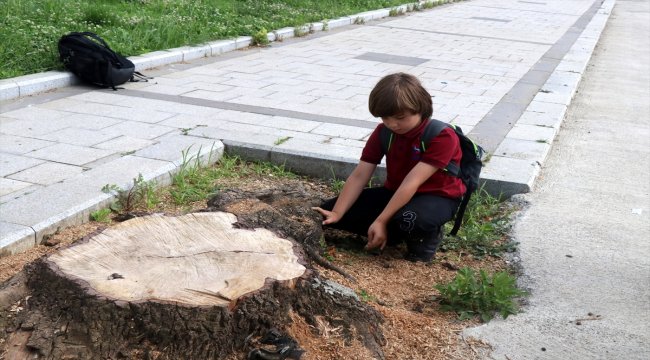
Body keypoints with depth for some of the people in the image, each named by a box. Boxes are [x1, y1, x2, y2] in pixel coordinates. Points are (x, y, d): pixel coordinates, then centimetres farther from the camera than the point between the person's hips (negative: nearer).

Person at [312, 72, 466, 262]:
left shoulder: (442, 136, -25)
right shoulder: (383, 132, -6)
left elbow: (412, 182, -31)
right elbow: (359, 176, -10)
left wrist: (381, 221, -34)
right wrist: (336, 214, -20)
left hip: (436, 196, -6)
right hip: (395, 193, 6)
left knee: (410, 219, -44)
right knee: (327, 211, -8)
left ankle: (427, 234, -7)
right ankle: (392, 232, -2)